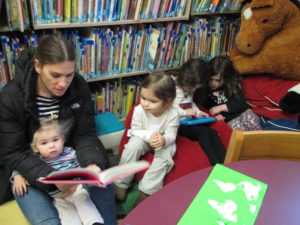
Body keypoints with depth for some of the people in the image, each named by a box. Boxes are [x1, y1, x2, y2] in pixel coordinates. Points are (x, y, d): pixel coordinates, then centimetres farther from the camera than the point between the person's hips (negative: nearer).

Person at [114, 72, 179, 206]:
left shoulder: (173, 114, -25)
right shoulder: (139, 110, -23)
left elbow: (171, 136, -19)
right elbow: (135, 131, -13)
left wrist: (163, 140, -44)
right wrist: (149, 136, -33)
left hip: (163, 142, 0)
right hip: (143, 138, 1)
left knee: (164, 156, -30)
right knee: (133, 145, -29)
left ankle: (145, 192, -26)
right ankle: (120, 184, -16)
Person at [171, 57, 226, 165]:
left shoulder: (190, 88, 13)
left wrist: (198, 112, 8)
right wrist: (184, 112, -19)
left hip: (188, 121, 7)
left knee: (212, 132, -19)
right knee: (202, 132, -29)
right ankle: (216, 164, -33)